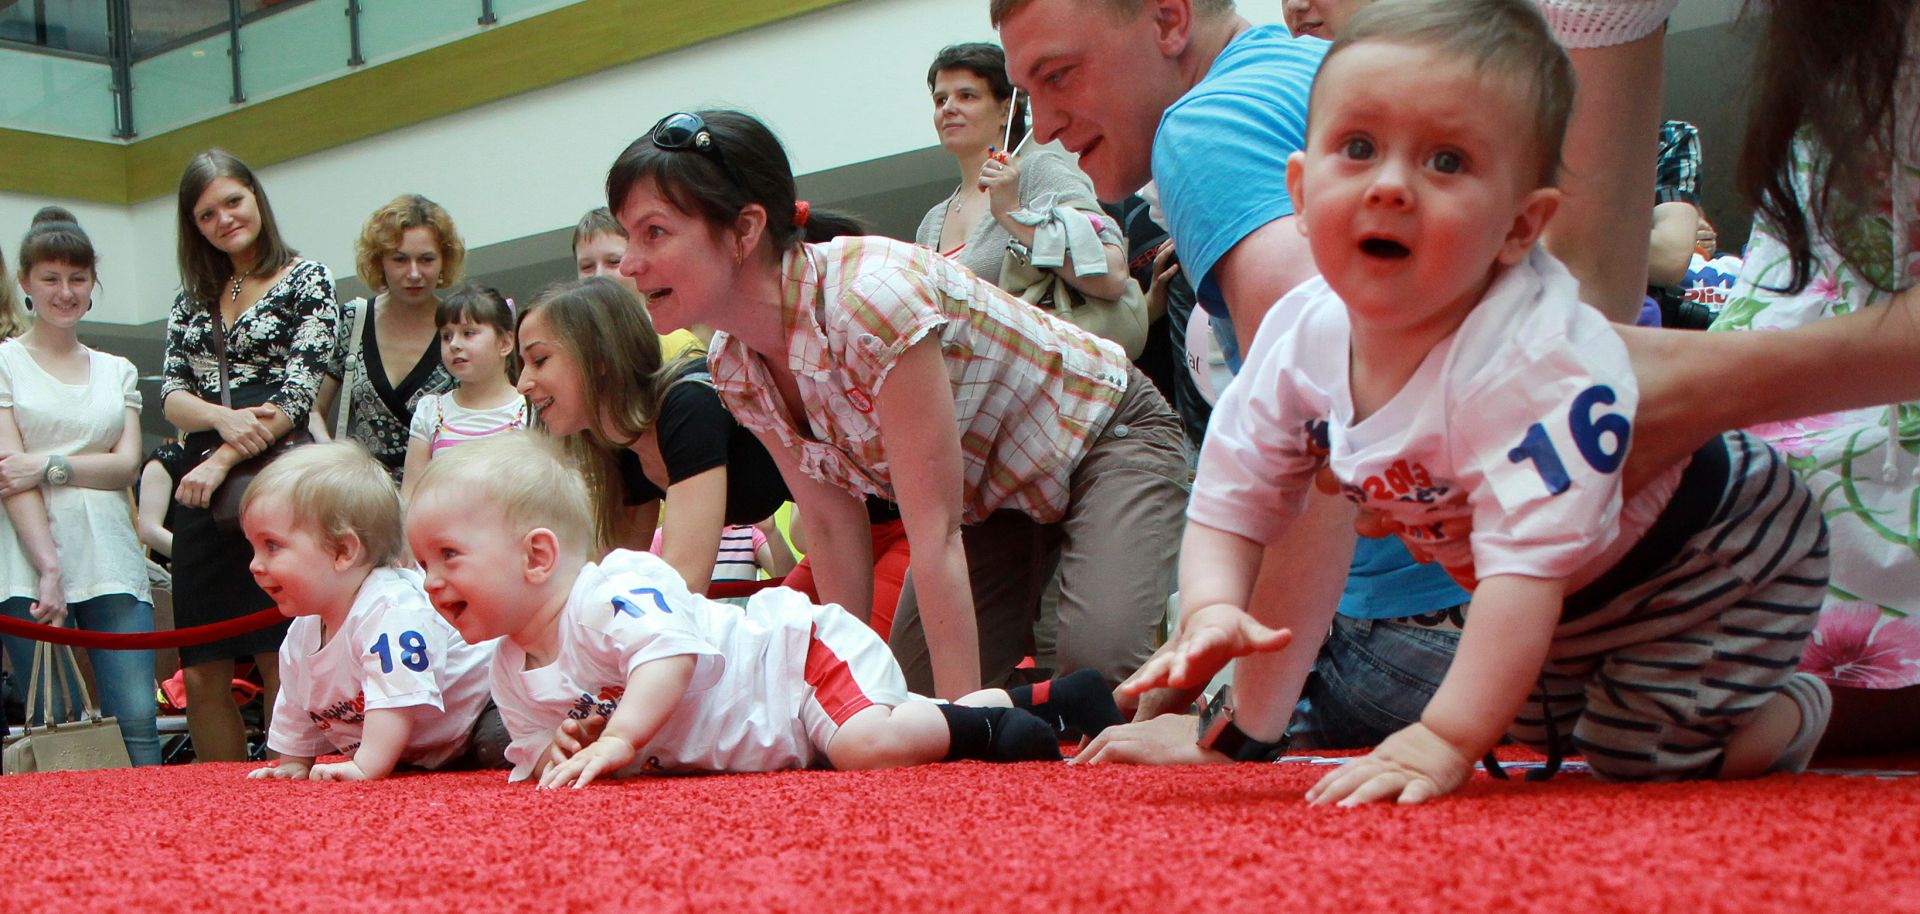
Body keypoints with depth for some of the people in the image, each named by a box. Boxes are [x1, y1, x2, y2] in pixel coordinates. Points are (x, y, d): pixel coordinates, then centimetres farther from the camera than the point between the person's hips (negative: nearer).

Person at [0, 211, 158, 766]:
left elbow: (127, 465, 7)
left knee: (138, 721, -6)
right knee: (53, 727, -6)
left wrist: (50, 465, -10)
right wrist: (49, 568, -14)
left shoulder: (117, 372, 19)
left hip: (112, 565, 3)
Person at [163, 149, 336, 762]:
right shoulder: (194, 297, 19)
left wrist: (223, 460, -16)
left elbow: (297, 396, -7)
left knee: (279, 665, -7)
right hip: (204, 495, 5)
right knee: (202, 674, 2)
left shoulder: (306, 281, 3)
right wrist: (223, 418, -13)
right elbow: (171, 394, 9)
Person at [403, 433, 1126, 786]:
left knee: (868, 742, -33)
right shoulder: (511, 676, 2)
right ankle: (1027, 698, 29)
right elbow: (534, 764, 8)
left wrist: (617, 738, -47)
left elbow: (672, 649, -42)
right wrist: (560, 750, -14)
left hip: (803, 650, -9)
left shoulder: (612, 589, -27)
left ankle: (985, 724, -7)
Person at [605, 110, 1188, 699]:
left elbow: (936, 534, -35)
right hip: (988, 493, 7)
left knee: (1097, 663, -27)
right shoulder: (733, 365, -12)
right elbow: (832, 527, -4)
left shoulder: (871, 297, -36)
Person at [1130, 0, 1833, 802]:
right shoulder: (1299, 337, -21)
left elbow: (1528, 560, -46)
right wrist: (1213, 610, -34)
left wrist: (1446, 740, -50)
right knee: (1528, 720, 20)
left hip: (1707, 558, -6)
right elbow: (1230, 499, -14)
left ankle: (1798, 707, 13)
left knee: (1643, 752, -15)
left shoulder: (1538, 362, -42)